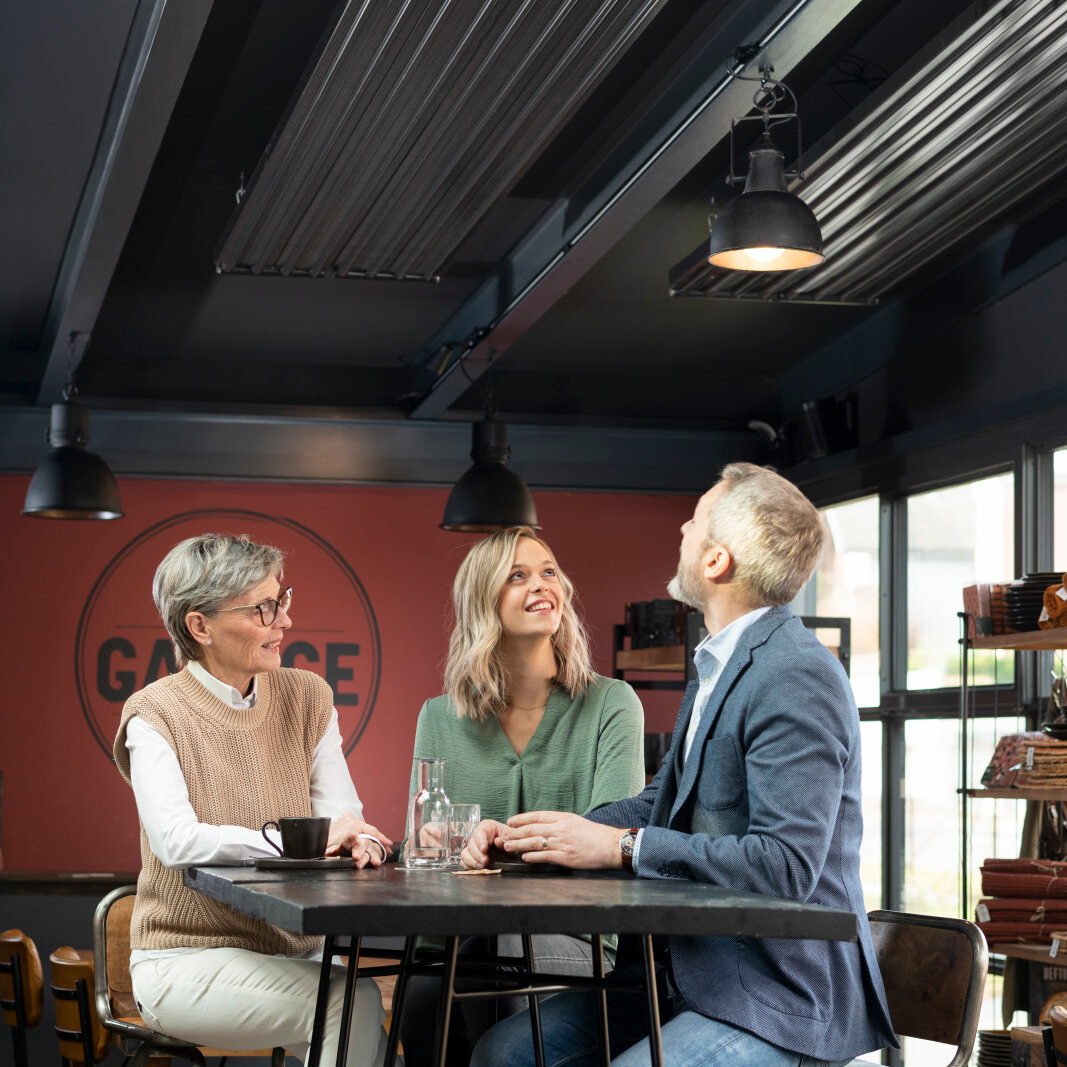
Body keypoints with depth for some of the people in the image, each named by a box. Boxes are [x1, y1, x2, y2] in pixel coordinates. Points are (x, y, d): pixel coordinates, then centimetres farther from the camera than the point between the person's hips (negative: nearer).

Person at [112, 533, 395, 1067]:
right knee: (351, 1001, -28)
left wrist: (356, 841, -21)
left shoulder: (307, 698, 9)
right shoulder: (156, 715, -7)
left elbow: (344, 814, 4)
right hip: (188, 959, -5)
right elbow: (175, 841, -21)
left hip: (296, 953, 5)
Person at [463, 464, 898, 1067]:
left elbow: (786, 865, -25)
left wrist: (618, 846, -21)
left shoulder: (797, 678, -18)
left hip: (776, 1005, -10)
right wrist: (524, 835, 2)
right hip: (693, 969, 10)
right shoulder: (717, 666, 15)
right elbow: (663, 805, 19)